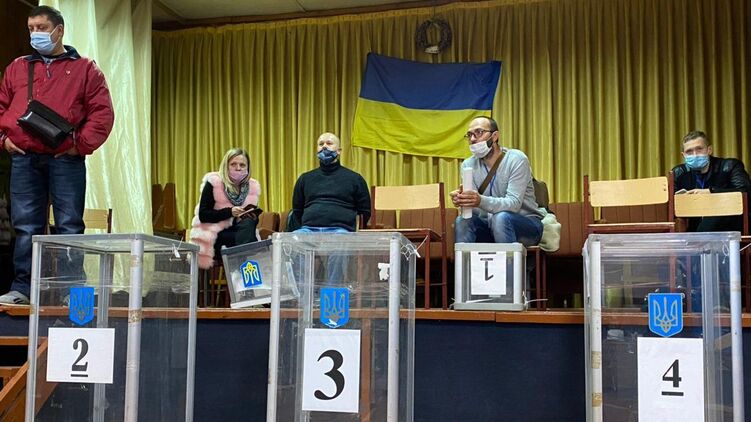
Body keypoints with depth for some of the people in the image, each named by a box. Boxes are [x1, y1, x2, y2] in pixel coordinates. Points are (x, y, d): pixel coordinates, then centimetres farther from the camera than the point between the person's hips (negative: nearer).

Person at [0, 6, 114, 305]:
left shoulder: (84, 69, 8)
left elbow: (103, 112, 0)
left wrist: (83, 144, -8)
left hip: (66, 158, -3)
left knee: (69, 226, 0)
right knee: (25, 226, 4)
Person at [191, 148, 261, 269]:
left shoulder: (253, 186, 7)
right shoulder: (213, 183, -5)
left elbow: (252, 221, 15)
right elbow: (203, 215, -11)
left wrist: (251, 216, -10)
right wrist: (230, 212, -22)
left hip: (241, 231, 5)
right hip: (216, 236, -5)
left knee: (249, 224, -28)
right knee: (246, 237, -30)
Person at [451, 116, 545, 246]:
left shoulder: (516, 160, -14)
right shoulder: (468, 165, 0)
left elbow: (514, 203, -26)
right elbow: (474, 209, -10)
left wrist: (481, 201, -44)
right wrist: (462, 200, -35)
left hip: (527, 224, -3)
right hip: (490, 225, 4)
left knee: (501, 217, -34)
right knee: (463, 221, -24)